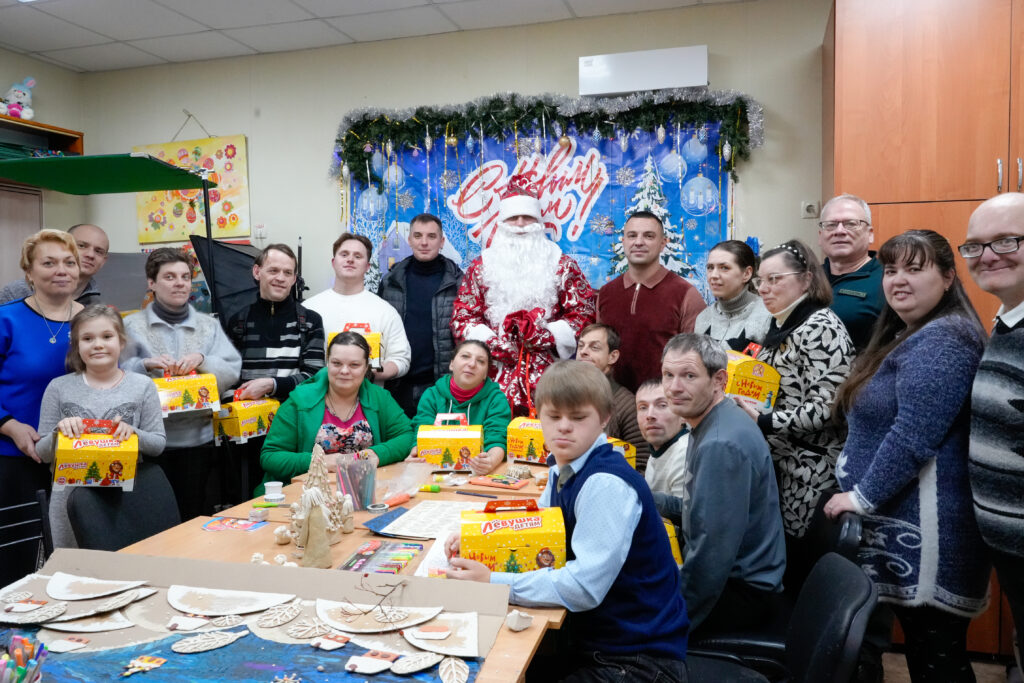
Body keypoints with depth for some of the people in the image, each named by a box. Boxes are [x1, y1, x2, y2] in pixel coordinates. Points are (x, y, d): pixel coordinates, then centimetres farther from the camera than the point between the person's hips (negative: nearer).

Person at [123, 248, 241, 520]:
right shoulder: (131, 325, 6)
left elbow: (232, 373, 1)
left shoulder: (209, 325, 11)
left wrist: (202, 360, -15)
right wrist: (145, 364, -19)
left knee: (198, 518, 8)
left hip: (200, 439, 2)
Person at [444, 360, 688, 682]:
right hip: (591, 637, 7)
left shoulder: (607, 484, -26)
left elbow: (585, 586, -30)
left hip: (639, 656, -7)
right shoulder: (562, 471, 2)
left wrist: (492, 582, -25)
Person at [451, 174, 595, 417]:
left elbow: (583, 315, 5)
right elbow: (462, 317, 8)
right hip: (496, 375, 1)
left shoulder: (562, 265, 10)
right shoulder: (481, 266, 12)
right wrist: (490, 342, -7)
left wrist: (546, 335, -9)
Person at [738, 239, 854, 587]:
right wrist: (741, 407, 10)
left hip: (808, 473, -8)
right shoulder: (781, 327, 14)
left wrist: (762, 422, -23)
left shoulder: (821, 329, -14)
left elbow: (824, 409, -21)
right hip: (776, 465, 8)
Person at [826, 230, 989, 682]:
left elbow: (912, 436, -25)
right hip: (896, 520, 10)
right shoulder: (907, 335, 16)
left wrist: (862, 497, -16)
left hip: (924, 531, -10)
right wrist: (859, 492, 16)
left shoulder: (941, 340, -17)